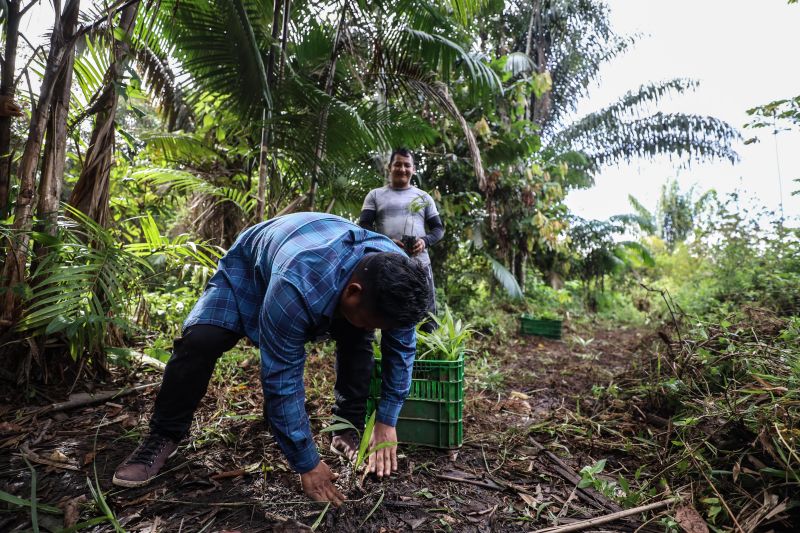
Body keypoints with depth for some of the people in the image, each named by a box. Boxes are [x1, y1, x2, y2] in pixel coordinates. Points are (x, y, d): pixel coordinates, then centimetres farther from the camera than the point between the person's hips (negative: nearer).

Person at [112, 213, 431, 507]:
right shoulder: (296, 289, -48)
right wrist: (307, 463, -27)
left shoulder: (394, 274, -30)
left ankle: (353, 424, 6)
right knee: (199, 341, -24)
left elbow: (402, 349, -15)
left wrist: (386, 422, -14)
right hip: (248, 270, -4)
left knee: (357, 338, -14)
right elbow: (282, 382, -38)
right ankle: (164, 436, 0)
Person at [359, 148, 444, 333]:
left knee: (426, 317, 1)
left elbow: (439, 228, 14)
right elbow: (363, 226, 5)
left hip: (419, 264, 1)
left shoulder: (423, 197, 17)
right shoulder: (375, 195, 13)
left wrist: (425, 241, -9)